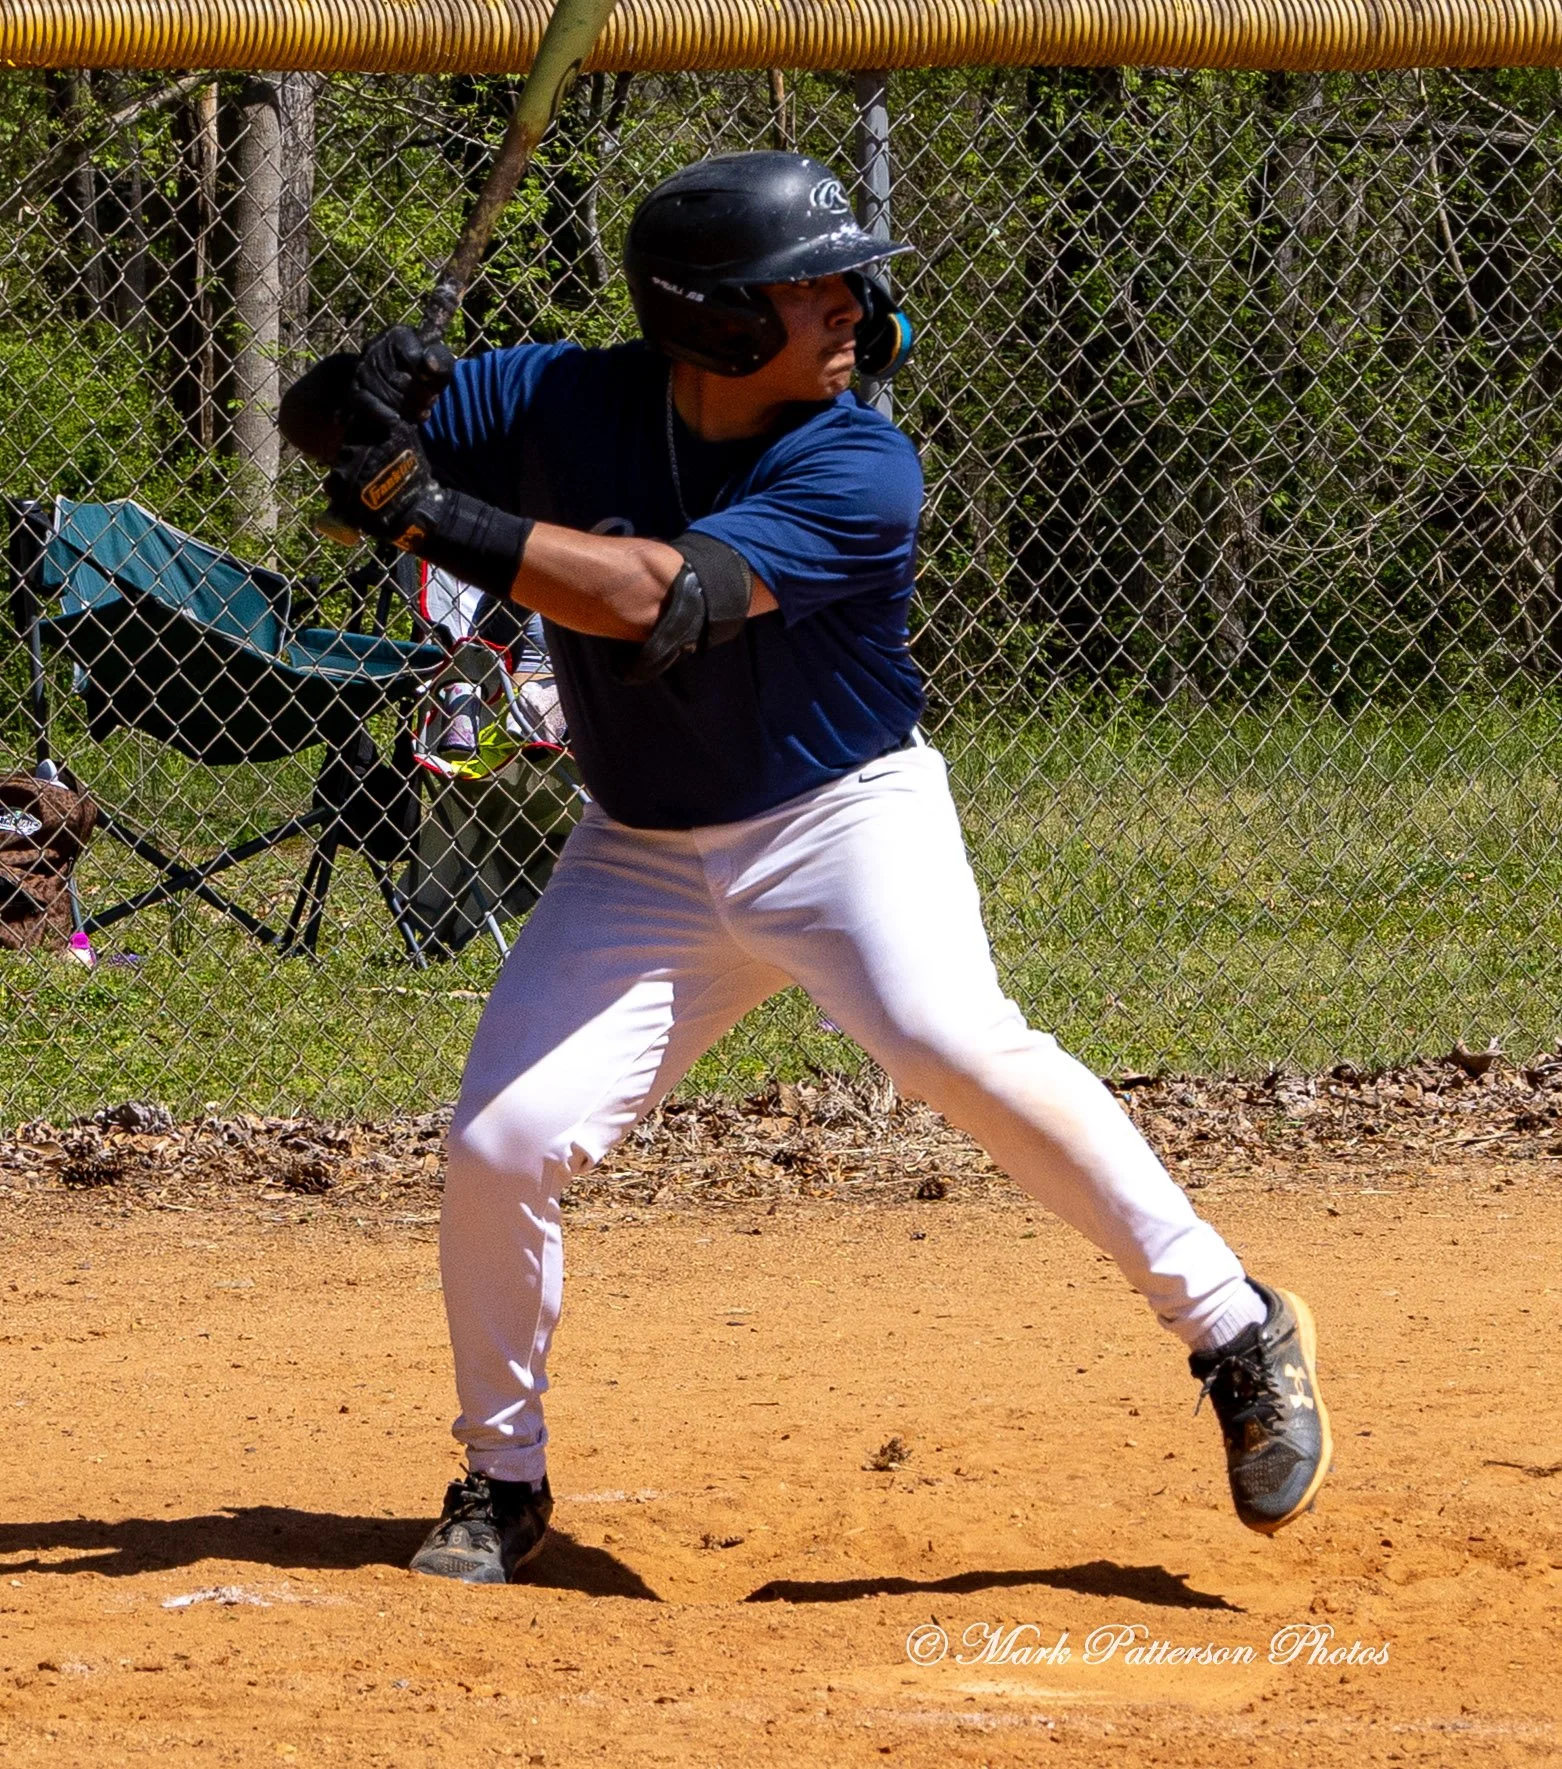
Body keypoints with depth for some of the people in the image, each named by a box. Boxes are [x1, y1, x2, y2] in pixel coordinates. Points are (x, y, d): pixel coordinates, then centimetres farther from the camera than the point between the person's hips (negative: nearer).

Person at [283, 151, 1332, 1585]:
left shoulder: (861, 472, -19)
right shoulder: (557, 403, -9)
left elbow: (661, 600, -32)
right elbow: (333, 441, -2)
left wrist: (435, 513, -35)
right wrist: (362, 422, -28)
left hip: (849, 820, -3)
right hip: (646, 860, 4)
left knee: (954, 1039, -30)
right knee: (503, 1139, -9)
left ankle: (1235, 1330, -20)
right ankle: (502, 1481, 13)